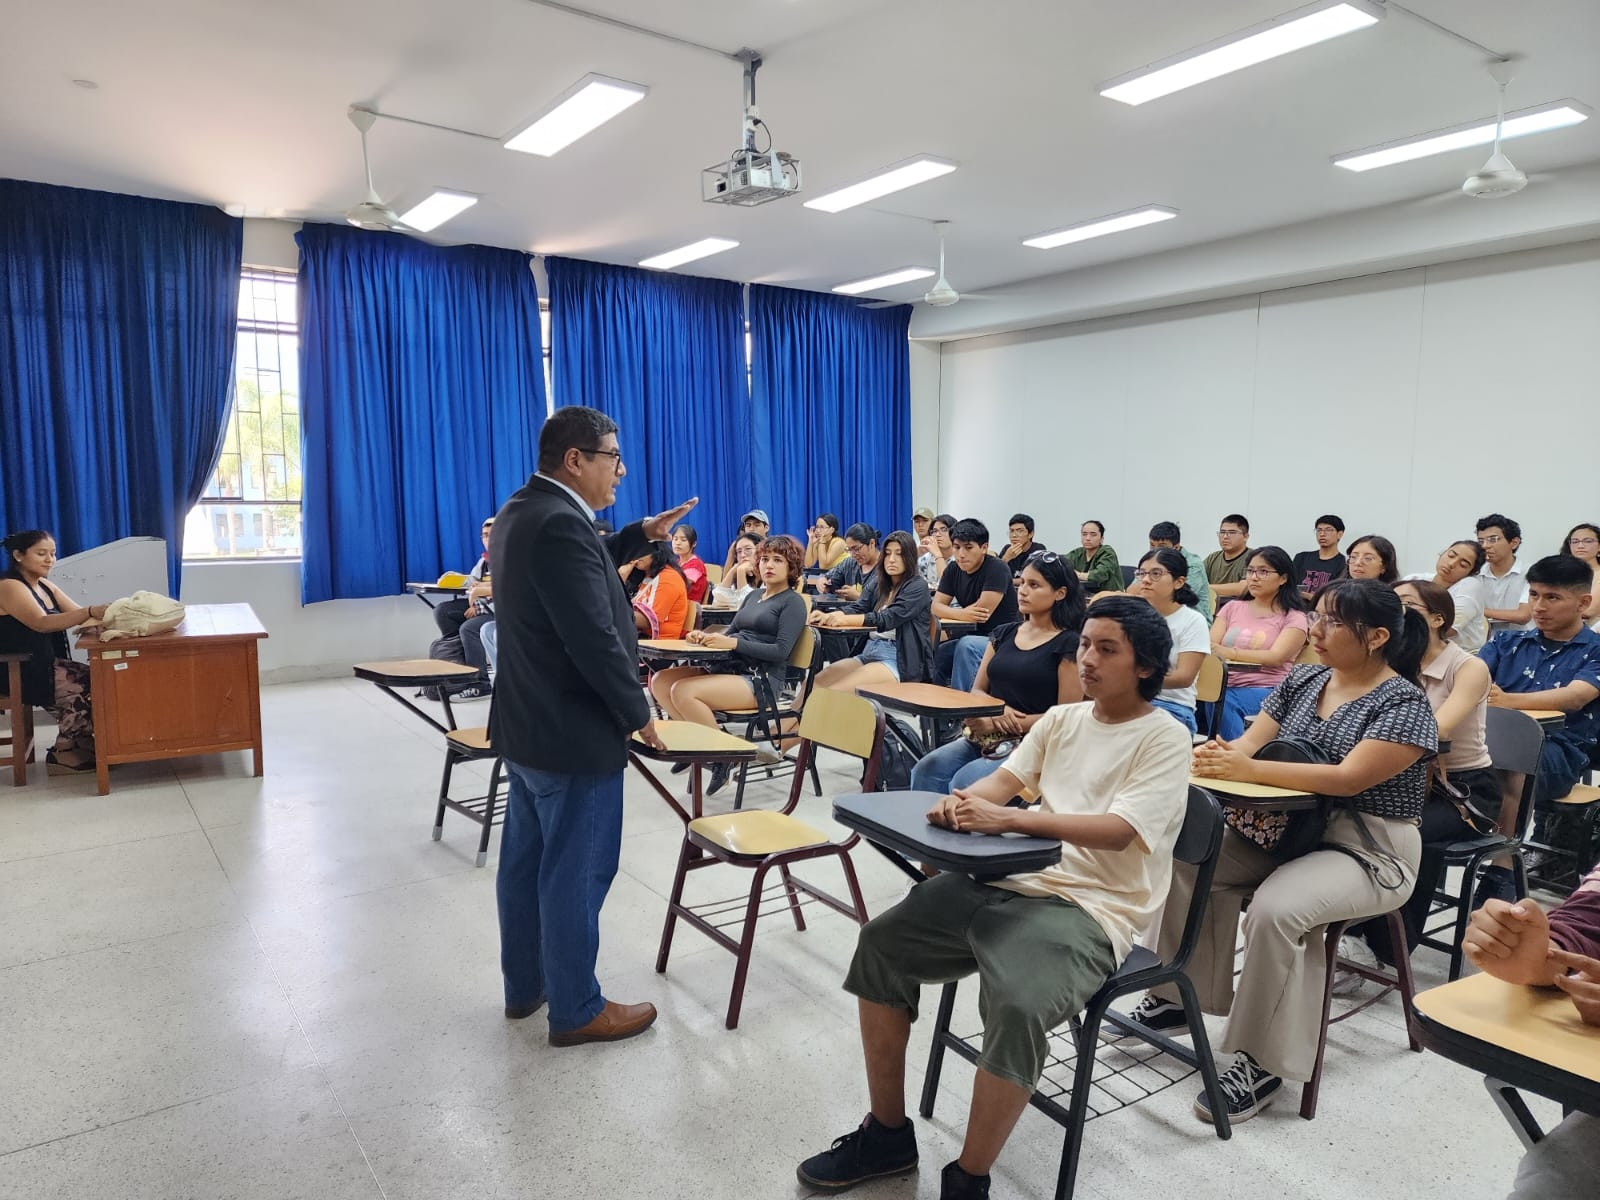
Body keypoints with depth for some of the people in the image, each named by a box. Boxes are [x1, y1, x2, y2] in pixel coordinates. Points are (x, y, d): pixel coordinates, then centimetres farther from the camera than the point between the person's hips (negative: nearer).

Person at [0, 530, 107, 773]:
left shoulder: (45, 586, 14)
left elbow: (78, 613, 3)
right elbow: (42, 623, -29)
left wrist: (104, 614, -20)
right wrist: (91, 612, -43)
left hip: (45, 664, 8)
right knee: (86, 688, -21)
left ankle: (73, 750, -1)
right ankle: (65, 754, -6)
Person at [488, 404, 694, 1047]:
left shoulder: (524, 511, 8)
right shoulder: (559, 524, -24)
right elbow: (595, 640, -26)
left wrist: (643, 534, 15)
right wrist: (639, 714, -14)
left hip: (529, 725, 10)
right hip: (572, 733, -10)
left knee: (526, 861, 19)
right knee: (576, 873, 3)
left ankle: (525, 985, 34)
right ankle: (577, 1010, 17)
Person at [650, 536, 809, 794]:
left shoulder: (793, 602, -1)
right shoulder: (753, 596, 22)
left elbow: (781, 651, -13)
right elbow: (730, 632, 17)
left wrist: (733, 643, -21)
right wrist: (705, 637, -6)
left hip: (761, 679, -8)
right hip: (728, 667, 8)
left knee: (683, 692, -26)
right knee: (660, 681, -9)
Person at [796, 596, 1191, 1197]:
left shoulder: (1165, 739, -6)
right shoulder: (1060, 719, 14)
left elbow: (1118, 831, -19)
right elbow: (1003, 780, 8)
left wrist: (1007, 817, -28)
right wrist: (963, 800, -17)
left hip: (1092, 907, -7)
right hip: (1015, 880, 7)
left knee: (1016, 1007, -35)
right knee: (881, 944, -4)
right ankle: (887, 1135, 9)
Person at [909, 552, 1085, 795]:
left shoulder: (1068, 645, -2)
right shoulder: (1003, 634, 16)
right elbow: (977, 691, 16)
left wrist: (1007, 725, -13)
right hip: (986, 738, 6)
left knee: (964, 782, -30)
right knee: (925, 770, -21)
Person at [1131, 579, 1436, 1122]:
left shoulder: (1404, 703, -12)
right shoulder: (1302, 680, 7)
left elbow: (1348, 778, -25)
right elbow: (1251, 742, 2)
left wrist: (1247, 769, -28)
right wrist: (1221, 755, -23)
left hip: (1366, 851, -6)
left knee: (1275, 909, -31)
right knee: (1190, 862, -13)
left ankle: (1263, 1061, -15)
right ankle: (1178, 992, 4)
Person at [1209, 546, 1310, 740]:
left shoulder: (1293, 617, 9)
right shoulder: (1232, 607, 22)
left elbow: (1276, 657, -9)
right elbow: (1209, 644, 8)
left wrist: (1229, 653, -25)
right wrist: (1211, 651, -19)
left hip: (1264, 689, -3)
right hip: (1224, 684, 3)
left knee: (1224, 704, -36)